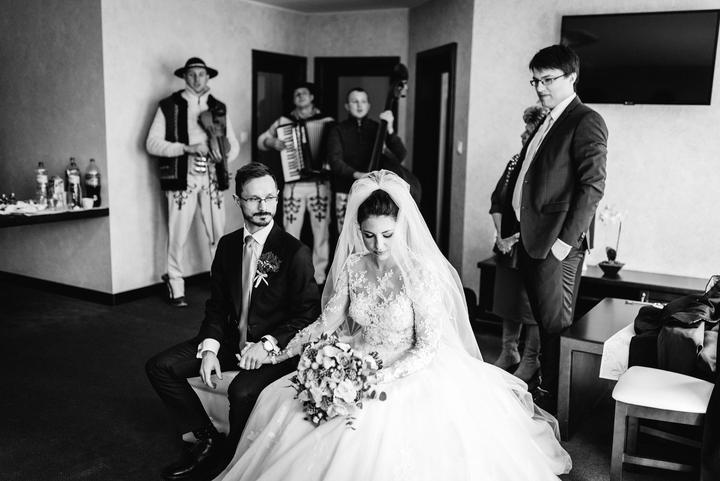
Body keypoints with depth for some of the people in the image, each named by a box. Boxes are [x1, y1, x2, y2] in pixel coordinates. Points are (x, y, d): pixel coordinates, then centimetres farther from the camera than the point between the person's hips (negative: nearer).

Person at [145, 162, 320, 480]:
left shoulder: (295, 252, -12)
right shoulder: (227, 245, 5)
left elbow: (308, 315, -11)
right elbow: (216, 305, 9)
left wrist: (268, 344, -23)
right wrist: (209, 347, -7)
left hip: (275, 349, -6)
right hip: (231, 340, 6)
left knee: (242, 391, -34)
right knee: (159, 367, -3)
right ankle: (207, 440, 10)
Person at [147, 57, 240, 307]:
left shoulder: (219, 107, 15)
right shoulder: (168, 106, 4)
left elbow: (233, 143, 18)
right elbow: (152, 143, -3)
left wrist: (225, 155, -5)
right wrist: (186, 148, -14)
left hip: (212, 177, 3)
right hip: (181, 177, -3)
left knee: (219, 233, 2)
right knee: (178, 235, -1)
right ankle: (176, 287, 11)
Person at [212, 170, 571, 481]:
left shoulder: (421, 273, -16)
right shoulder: (353, 265, -1)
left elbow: (428, 348, -14)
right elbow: (329, 319, 6)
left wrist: (384, 377, -26)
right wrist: (282, 351, -5)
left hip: (411, 369, -5)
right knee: (280, 403, -10)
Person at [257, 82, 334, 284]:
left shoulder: (327, 122, 7)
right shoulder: (283, 121, 10)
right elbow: (261, 140, 11)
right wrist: (273, 142, -9)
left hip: (320, 184, 0)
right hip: (294, 184, 1)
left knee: (321, 231, 3)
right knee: (291, 232, 1)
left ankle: (319, 275, 14)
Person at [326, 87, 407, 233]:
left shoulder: (377, 128, 8)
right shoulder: (338, 131, 5)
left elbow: (401, 155, -2)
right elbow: (335, 162, -10)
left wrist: (389, 130, -15)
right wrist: (357, 174, -26)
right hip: (346, 195, 0)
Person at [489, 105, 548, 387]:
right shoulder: (515, 162, 8)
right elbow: (497, 202, 10)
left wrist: (515, 238, -15)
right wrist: (500, 236, 0)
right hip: (508, 248, 7)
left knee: (532, 306, 3)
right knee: (508, 301, 14)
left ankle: (530, 362, 17)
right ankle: (508, 354, 28)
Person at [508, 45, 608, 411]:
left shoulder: (586, 122, -8)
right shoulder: (546, 123, 18)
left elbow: (593, 186, -15)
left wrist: (566, 240, -19)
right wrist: (516, 232, 14)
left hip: (556, 243, -8)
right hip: (532, 241, 8)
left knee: (555, 326, 0)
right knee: (543, 322, 14)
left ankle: (555, 405, 12)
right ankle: (542, 391, 25)